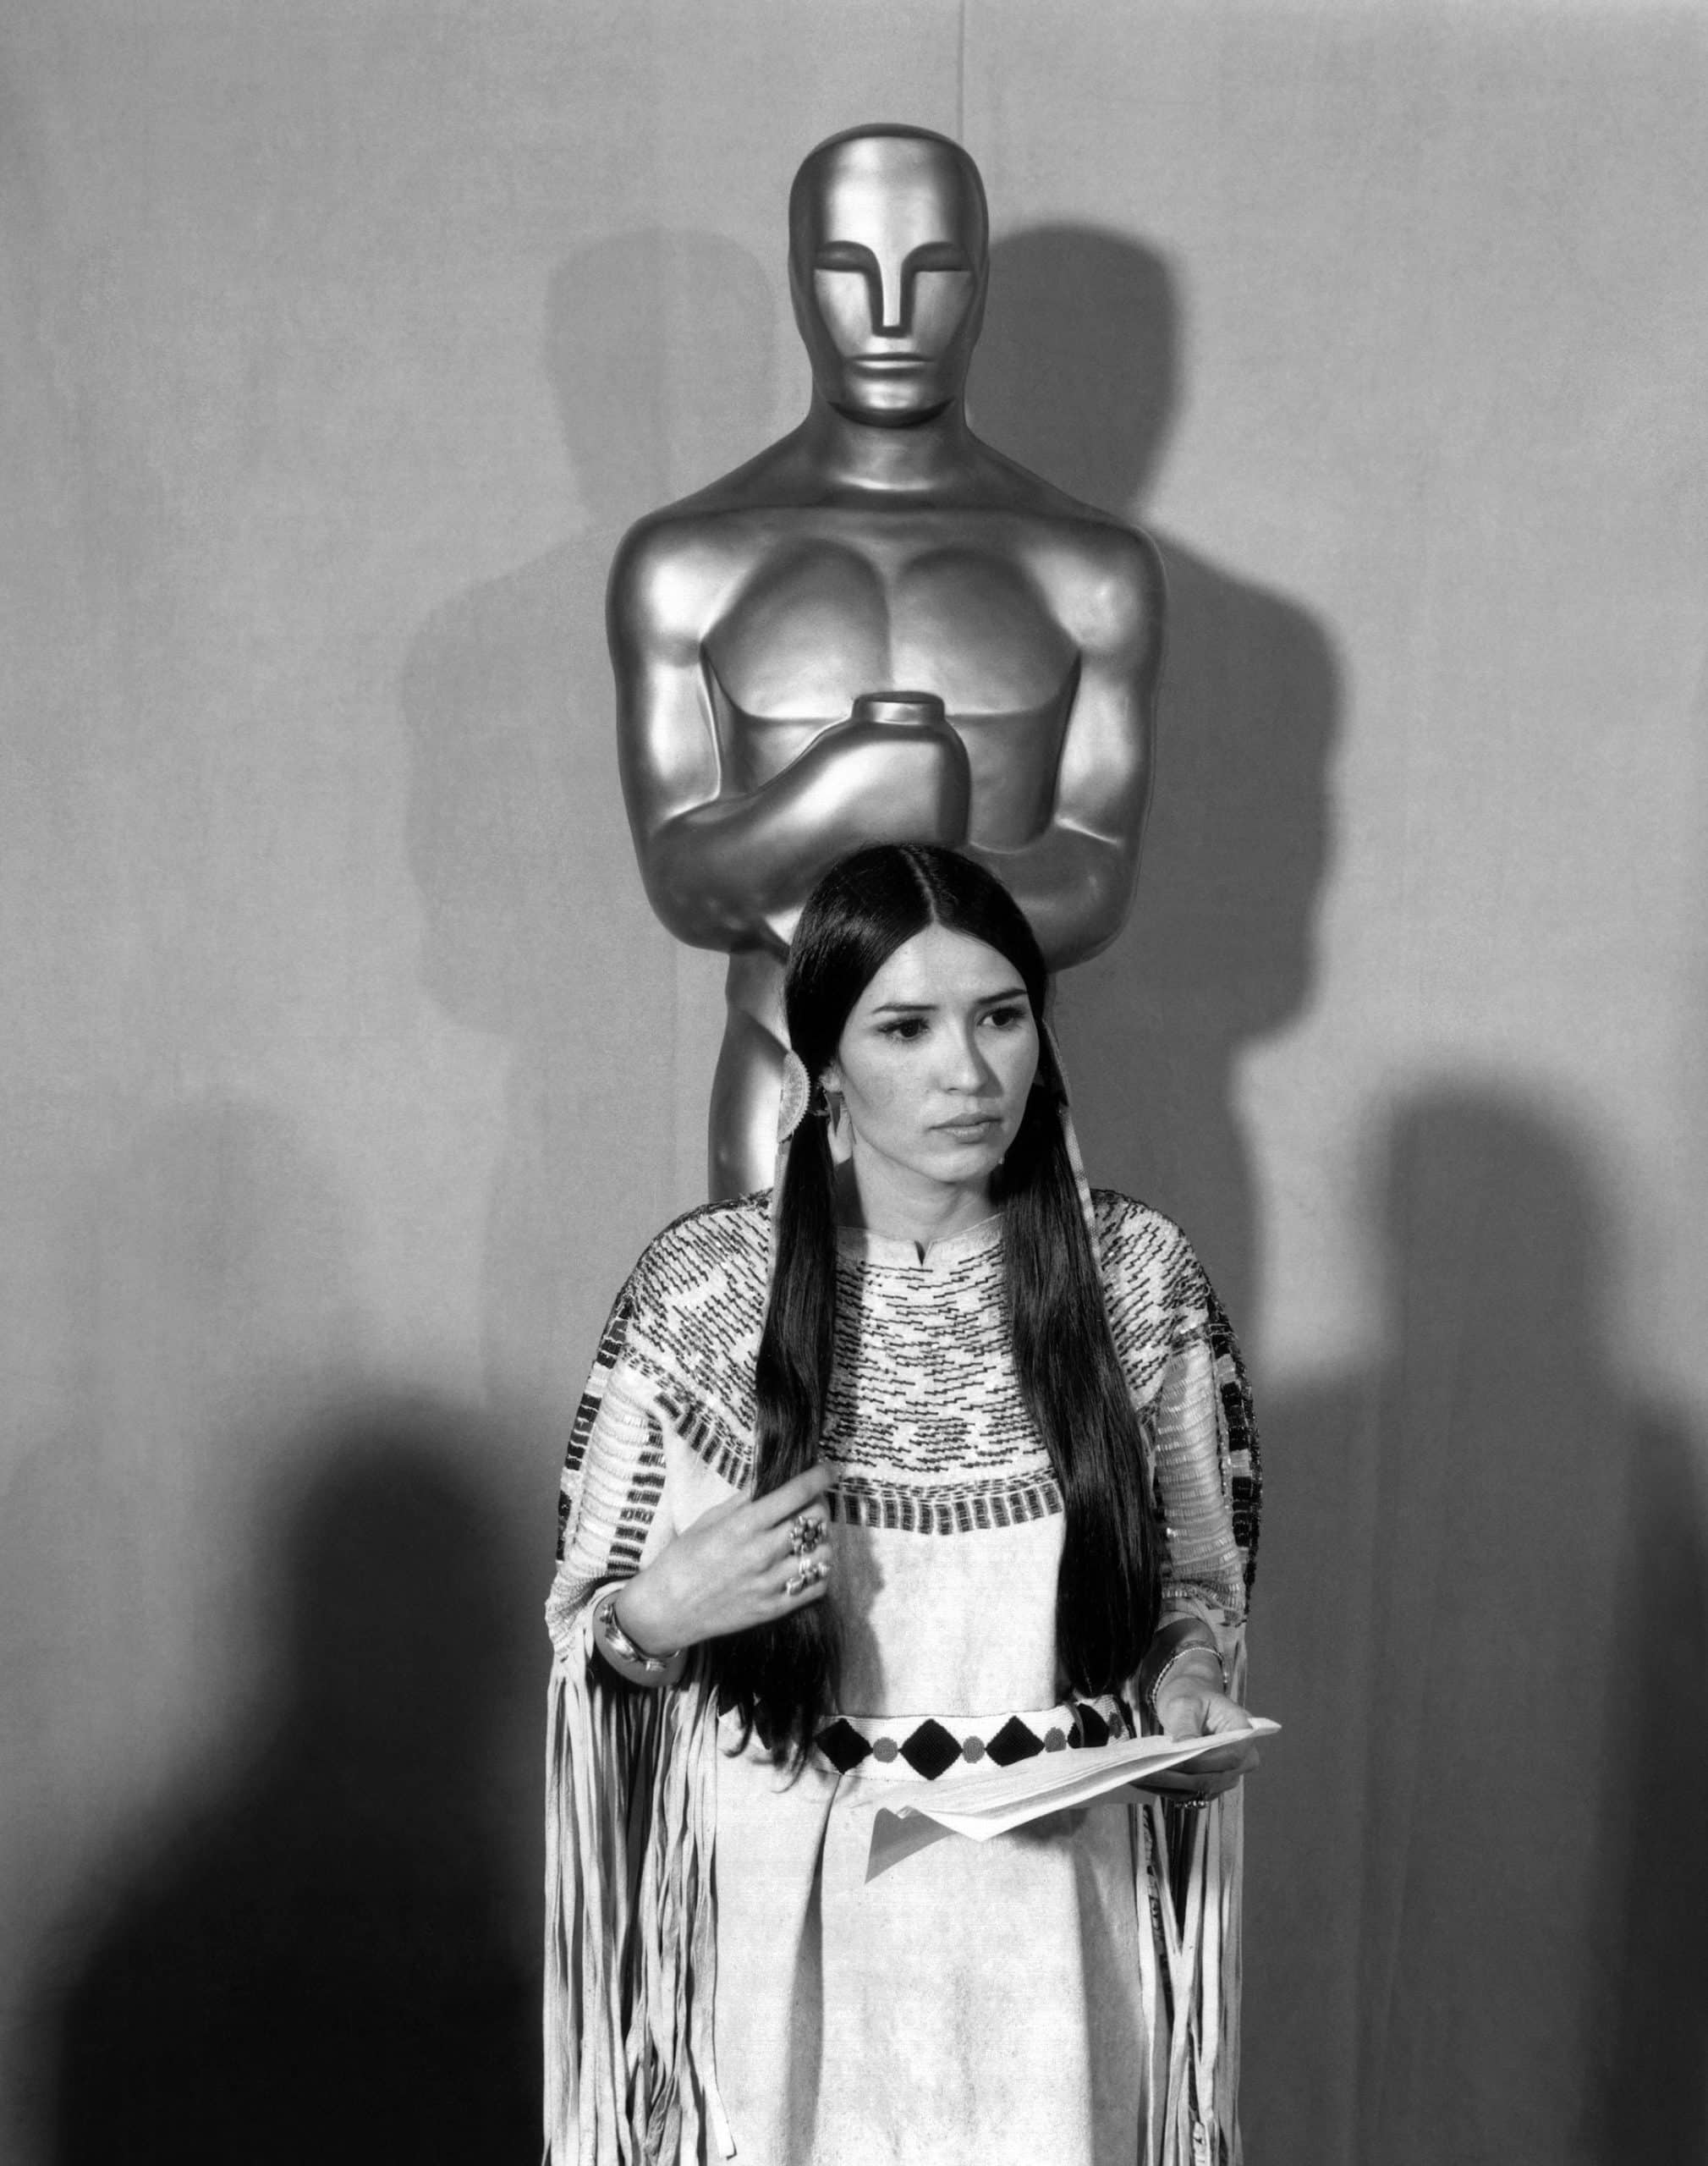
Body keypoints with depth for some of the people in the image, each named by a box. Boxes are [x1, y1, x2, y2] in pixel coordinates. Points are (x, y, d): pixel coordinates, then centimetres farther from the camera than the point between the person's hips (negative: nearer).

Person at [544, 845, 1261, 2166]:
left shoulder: (1140, 1277, -6)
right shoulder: (698, 1289, -9)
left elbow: (1201, 1588, 6)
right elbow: (587, 1628, 1)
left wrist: (1188, 1691, -13)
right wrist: (658, 1616, -19)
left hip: (1057, 1909, 1)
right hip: (784, 1915, 0)